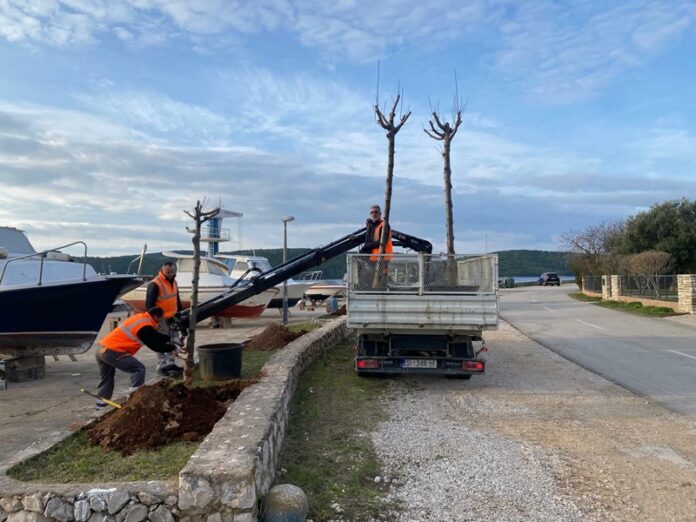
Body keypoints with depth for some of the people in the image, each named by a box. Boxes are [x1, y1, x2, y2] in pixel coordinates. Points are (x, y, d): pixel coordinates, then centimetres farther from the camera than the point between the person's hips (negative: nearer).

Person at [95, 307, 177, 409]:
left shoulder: (141, 318, 14)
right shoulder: (145, 326, -15)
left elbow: (154, 335, 25)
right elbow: (155, 345, -9)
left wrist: (169, 339, 19)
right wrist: (172, 347, 3)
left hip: (102, 349, 10)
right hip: (112, 352, -10)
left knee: (106, 380, 20)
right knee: (139, 369, -5)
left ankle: (101, 405, 24)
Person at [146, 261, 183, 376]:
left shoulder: (173, 282, 9)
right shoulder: (155, 284, -16)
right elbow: (149, 303, -17)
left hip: (172, 318, 8)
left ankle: (171, 364, 24)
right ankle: (162, 366, 3)